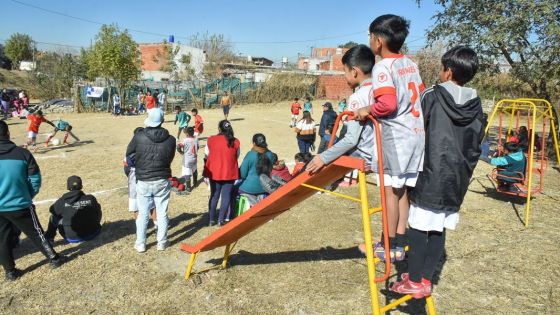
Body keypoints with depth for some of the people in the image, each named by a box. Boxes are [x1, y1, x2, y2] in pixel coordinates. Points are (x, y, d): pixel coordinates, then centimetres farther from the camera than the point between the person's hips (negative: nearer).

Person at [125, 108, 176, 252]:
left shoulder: (139, 136, -11)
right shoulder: (170, 139, -9)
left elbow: (128, 154, 4)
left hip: (143, 182, 0)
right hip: (162, 181, 0)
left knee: (143, 214, 12)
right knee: (162, 214, 12)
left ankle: (140, 244, 21)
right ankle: (162, 243, 21)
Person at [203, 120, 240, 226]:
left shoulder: (211, 140, -7)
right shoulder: (235, 142, -7)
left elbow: (206, 154, 4)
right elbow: (237, 156, 4)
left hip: (214, 173, 1)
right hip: (229, 173, -1)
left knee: (214, 196, 15)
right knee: (226, 196, 9)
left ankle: (212, 220, 20)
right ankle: (221, 220, 11)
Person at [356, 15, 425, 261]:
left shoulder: (382, 67, -11)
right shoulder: (411, 64, 14)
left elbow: (388, 103, -24)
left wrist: (368, 110, -10)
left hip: (396, 136, -8)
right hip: (416, 133, 8)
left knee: (391, 190, 1)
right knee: (402, 190, 12)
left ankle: (388, 246, 11)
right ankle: (400, 244, 19)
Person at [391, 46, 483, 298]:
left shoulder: (431, 97, -7)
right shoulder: (476, 105, 8)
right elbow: (475, 147, 11)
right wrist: (464, 173, 19)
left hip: (430, 176, -5)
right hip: (456, 180, 5)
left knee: (419, 227, 2)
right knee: (439, 230, 10)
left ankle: (414, 282, 8)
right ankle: (426, 279, 18)